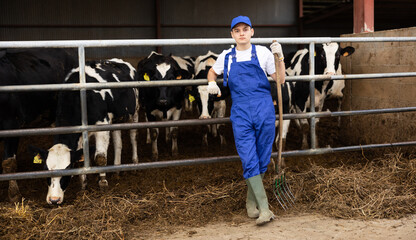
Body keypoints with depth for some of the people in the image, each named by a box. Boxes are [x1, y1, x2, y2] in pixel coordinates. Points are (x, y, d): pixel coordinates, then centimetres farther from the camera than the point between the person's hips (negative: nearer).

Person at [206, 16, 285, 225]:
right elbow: (213, 71, 31)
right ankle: (264, 208, -11)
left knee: (262, 159, 5)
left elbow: (280, 80, 9)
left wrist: (280, 58, -3)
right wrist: (212, 83, 10)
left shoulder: (262, 52, 8)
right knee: (249, 160, -11)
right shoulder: (226, 57, 12)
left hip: (264, 108, 0)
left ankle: (251, 200, 24)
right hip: (240, 112, 0)